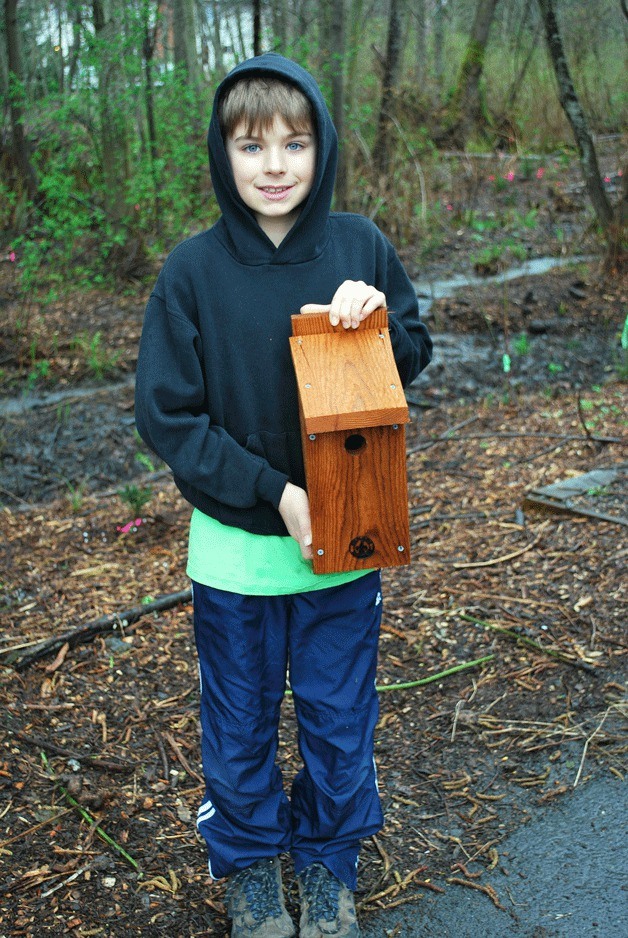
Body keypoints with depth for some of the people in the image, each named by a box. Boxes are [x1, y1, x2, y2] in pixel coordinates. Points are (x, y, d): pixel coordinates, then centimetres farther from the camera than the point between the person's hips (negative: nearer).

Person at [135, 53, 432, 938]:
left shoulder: (361, 248, -6)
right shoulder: (193, 270, -12)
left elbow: (415, 358, 6)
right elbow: (166, 416, -10)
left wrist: (378, 321, -17)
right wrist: (274, 491, -18)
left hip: (346, 540, 2)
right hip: (236, 549, -1)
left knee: (340, 722, 17)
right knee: (240, 725, 17)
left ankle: (329, 861, 43)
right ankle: (249, 863, 43)